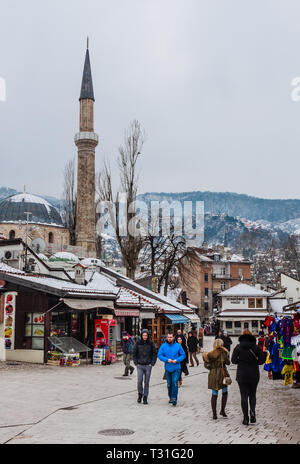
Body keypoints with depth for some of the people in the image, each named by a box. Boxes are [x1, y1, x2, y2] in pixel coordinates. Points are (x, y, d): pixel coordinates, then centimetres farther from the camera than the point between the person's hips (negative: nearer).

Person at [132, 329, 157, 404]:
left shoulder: (151, 343, -1)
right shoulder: (138, 343, -1)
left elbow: (155, 354, 5)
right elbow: (134, 353, 7)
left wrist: (152, 363, -3)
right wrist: (136, 363, 0)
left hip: (148, 366, 0)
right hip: (140, 365, 0)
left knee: (146, 382, 3)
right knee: (139, 381, -6)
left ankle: (145, 398, 11)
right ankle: (140, 394, 18)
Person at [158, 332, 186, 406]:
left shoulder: (178, 346, -1)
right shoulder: (163, 346, 0)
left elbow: (183, 355, 2)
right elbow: (159, 355, -3)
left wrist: (177, 360, -14)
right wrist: (167, 359, -17)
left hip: (176, 368, -2)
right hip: (167, 368, 2)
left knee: (175, 383, -12)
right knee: (169, 384, 13)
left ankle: (174, 399, -10)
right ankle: (170, 397, 29)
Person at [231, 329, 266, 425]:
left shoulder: (238, 347, -4)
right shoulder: (256, 347, -2)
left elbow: (233, 360, -7)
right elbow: (262, 360, -5)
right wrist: (254, 363, 12)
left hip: (242, 375, -1)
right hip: (254, 375, 1)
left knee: (244, 396, 5)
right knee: (252, 395, 16)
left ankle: (245, 418, 2)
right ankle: (252, 411, -7)